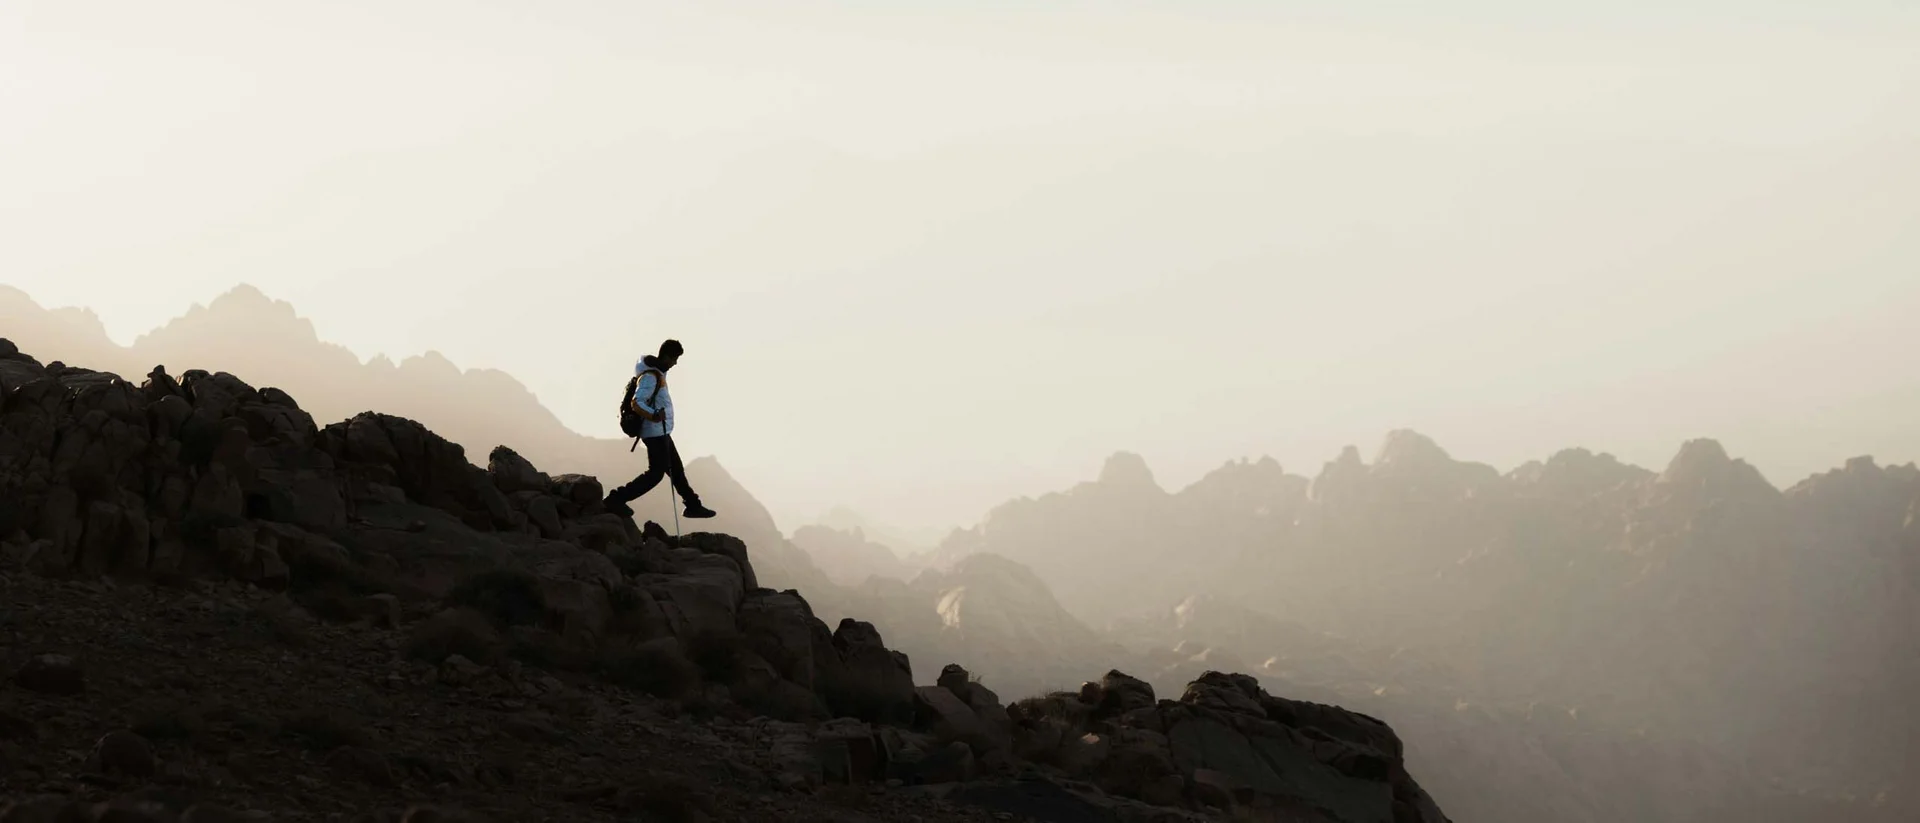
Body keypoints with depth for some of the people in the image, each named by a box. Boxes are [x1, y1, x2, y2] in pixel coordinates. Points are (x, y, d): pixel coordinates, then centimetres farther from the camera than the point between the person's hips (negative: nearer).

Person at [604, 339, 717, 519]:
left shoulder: (657, 372, 8)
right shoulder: (651, 377, -22)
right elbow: (636, 403, -31)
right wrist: (653, 416, -47)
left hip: (661, 432, 10)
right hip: (656, 433, -10)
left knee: (676, 469, 17)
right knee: (656, 473, -9)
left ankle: (693, 505, 27)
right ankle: (617, 499, -10)